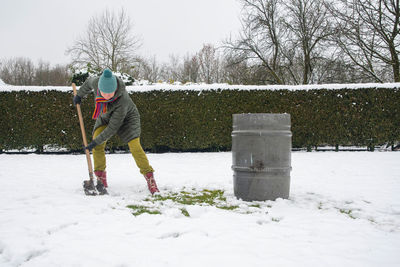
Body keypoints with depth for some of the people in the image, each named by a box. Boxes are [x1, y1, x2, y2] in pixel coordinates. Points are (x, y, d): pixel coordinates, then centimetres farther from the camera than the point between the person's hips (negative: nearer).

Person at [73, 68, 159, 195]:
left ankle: (150, 179, -8)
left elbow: (113, 128, -36)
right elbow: (89, 82, 0)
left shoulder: (123, 100, -42)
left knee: (135, 147, -20)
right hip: (105, 117, 5)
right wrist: (80, 95, 8)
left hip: (126, 117, -4)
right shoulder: (96, 82, -30)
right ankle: (101, 179, -7)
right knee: (97, 146, -17)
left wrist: (96, 142, -34)